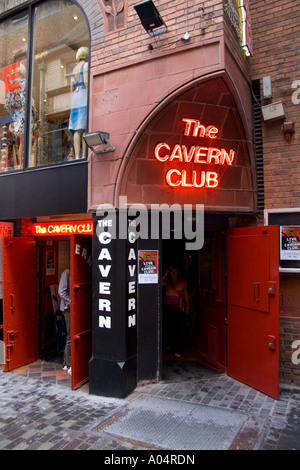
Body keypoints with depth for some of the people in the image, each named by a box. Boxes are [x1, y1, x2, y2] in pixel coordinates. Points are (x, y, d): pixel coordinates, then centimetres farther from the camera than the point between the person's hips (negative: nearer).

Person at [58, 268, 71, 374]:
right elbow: (61, 292, -16)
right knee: (70, 337, -3)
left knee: (70, 336, 13)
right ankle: (69, 366, 6)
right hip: (69, 308, -7)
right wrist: (71, 302, -20)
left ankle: (66, 363, 23)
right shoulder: (67, 273, -10)